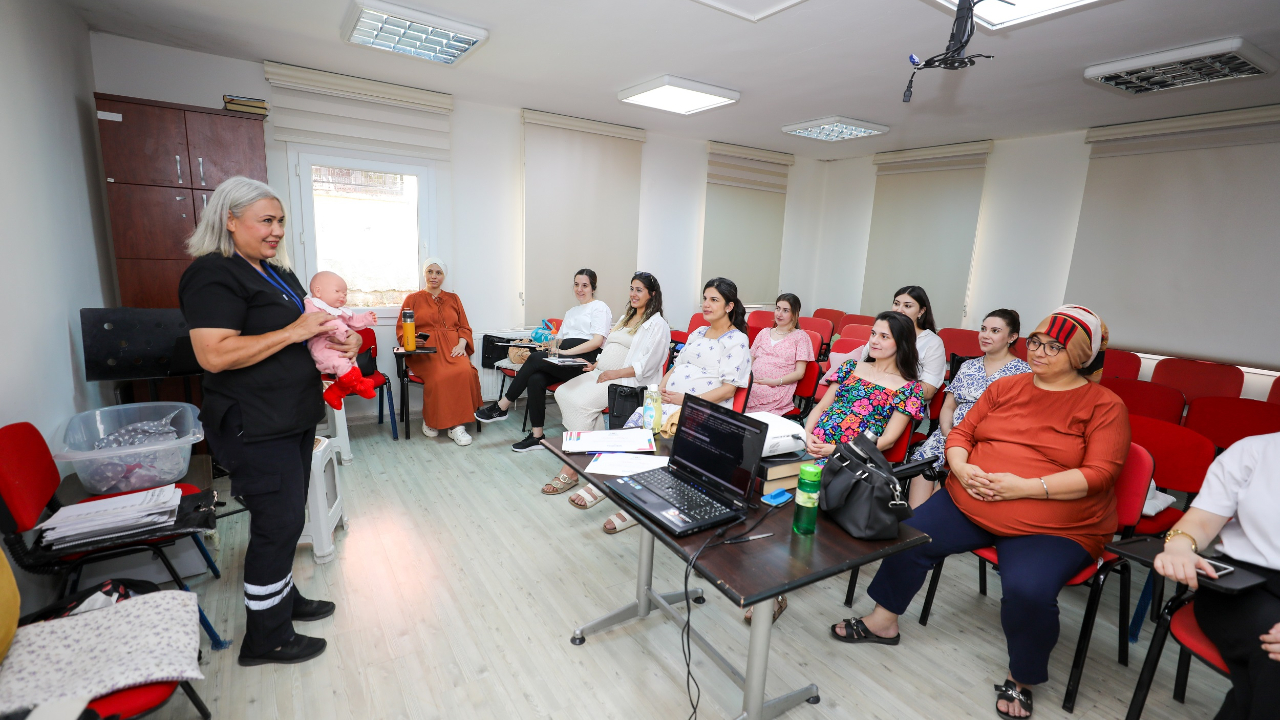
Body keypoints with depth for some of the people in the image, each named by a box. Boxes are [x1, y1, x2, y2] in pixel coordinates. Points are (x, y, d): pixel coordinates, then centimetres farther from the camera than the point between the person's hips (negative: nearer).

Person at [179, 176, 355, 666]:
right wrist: (295, 332, -23)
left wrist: (347, 338, 4)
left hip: (294, 417, 9)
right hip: (254, 427, -9)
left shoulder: (277, 272, 14)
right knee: (279, 521, -1)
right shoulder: (213, 275, -15)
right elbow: (214, 354, -25)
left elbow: (311, 323, 25)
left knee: (285, 518, 19)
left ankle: (284, 597, 38)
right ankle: (265, 638, 17)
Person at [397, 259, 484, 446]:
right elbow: (401, 330, 11)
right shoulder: (413, 299, 17)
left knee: (464, 371, -32)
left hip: (452, 349, 2)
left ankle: (456, 425, -27)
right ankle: (430, 421, -15)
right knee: (439, 376, -34)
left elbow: (464, 327, 16)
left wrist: (461, 344, -4)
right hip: (425, 350, -1)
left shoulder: (453, 299, 23)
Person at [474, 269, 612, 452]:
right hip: (564, 363, 7)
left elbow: (598, 341, -9)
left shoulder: (599, 307, 6)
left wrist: (567, 352, -17)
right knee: (535, 379, -25)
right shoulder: (571, 312, 31)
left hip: (585, 360, -6)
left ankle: (501, 407, -15)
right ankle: (536, 436, -22)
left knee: (536, 358, -26)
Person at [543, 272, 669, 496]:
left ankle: (571, 470, -19)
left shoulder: (657, 325, -2)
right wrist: (595, 365, 7)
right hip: (601, 374, 8)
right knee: (563, 393, -17)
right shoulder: (625, 318, 25)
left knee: (581, 402, -28)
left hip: (625, 381, -8)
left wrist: (614, 373, -18)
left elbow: (645, 366, -13)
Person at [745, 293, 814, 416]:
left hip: (777, 389, -4)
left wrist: (775, 381, -13)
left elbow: (799, 373, 3)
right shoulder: (764, 333, 24)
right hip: (751, 382, 4)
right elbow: (750, 360, 20)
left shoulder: (800, 337, 11)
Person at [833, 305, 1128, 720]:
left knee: (1029, 590, -29)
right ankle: (883, 622, 15)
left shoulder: (1104, 405, -2)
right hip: (969, 504, 4)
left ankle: (1021, 682, 2)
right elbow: (961, 433, 12)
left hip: (1052, 527, -4)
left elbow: (1100, 474, -11)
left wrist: (1026, 487, -22)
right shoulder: (1005, 388, 11)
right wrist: (962, 468, -9)